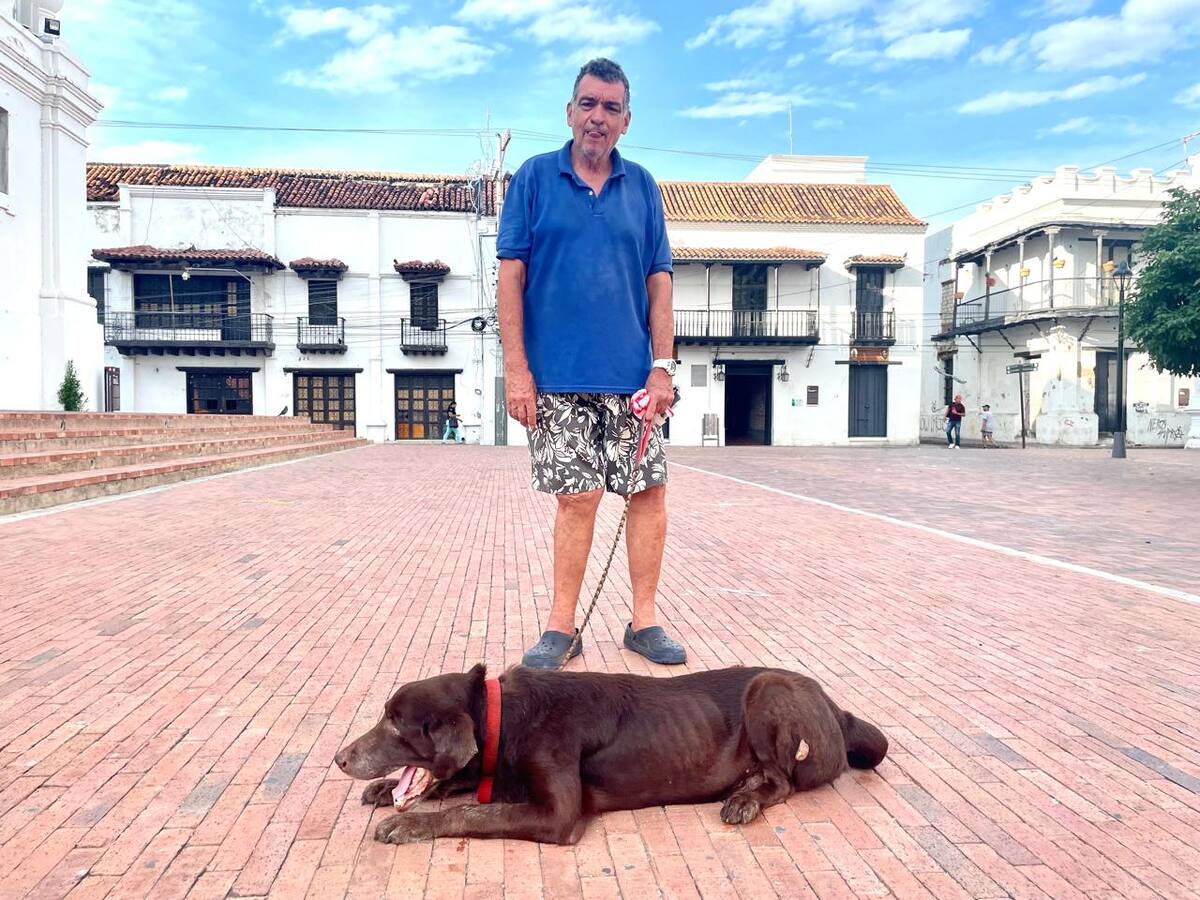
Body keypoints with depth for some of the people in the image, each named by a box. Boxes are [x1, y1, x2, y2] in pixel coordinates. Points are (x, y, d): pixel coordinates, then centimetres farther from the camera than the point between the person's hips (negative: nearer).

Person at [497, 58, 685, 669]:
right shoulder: (534, 178, 4)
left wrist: (663, 366, -1)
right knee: (578, 497, 0)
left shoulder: (642, 187, 10)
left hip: (631, 376, 3)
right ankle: (561, 627, 15)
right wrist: (516, 368, -9)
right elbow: (511, 275, -1)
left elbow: (659, 280, 8)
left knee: (650, 490, 3)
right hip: (557, 378, -2)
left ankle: (644, 620, 17)